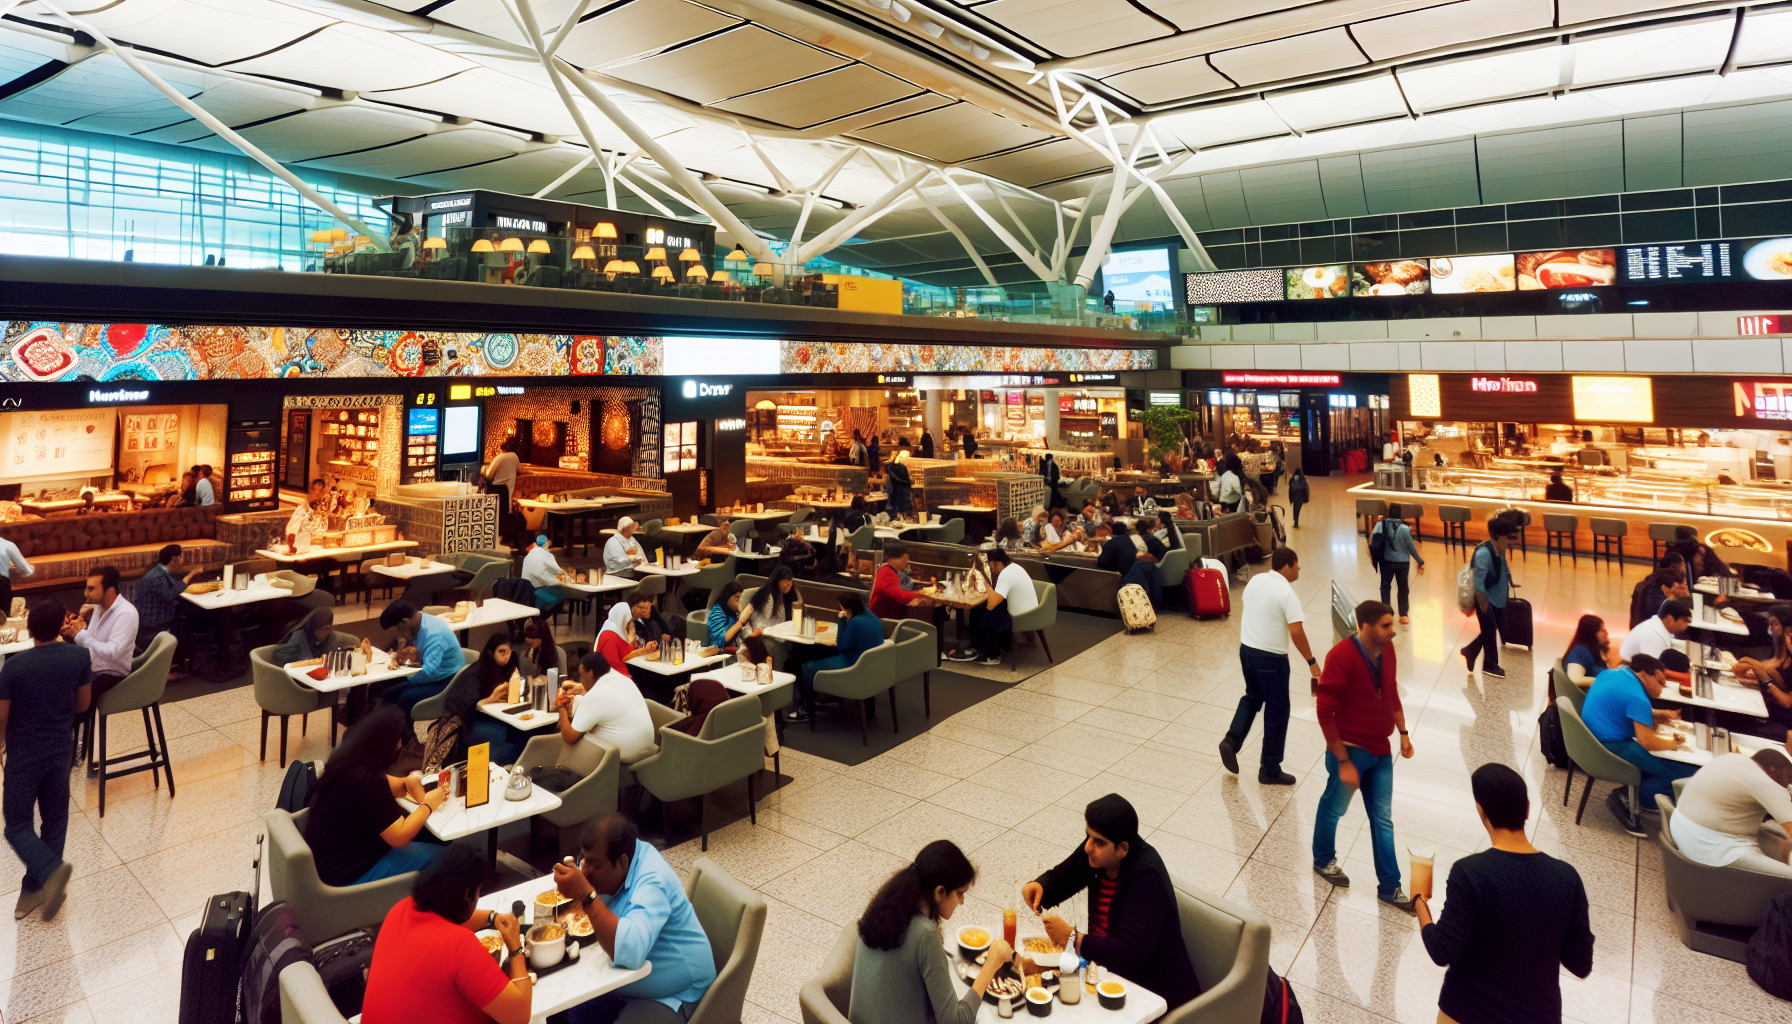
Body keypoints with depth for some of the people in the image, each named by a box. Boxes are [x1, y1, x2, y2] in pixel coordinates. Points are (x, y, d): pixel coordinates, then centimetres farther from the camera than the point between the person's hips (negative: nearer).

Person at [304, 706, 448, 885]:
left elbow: (380, 784, 17)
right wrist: (428, 805, -10)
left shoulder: (349, 760, -4)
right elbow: (400, 838, -25)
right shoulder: (366, 783, -31)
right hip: (348, 875, -9)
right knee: (439, 855, -7)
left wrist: (407, 782, -4)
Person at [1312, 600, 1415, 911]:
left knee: (1383, 819, 13)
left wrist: (1403, 732, 10)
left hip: (1380, 751, 6)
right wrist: (1343, 761, -19)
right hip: (1350, 750, -6)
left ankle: (1389, 887, 25)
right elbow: (1325, 712, -21)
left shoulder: (1386, 649, -3)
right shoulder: (1341, 656, -24)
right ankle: (1323, 861, 39)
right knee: (1333, 808, 14)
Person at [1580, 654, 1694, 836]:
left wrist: (1657, 715, 13)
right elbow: (1647, 741, -22)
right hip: (1612, 749, -10)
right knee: (1685, 773, -11)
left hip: (1592, 741, 10)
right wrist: (1673, 744, -3)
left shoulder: (1611, 673, 10)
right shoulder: (1637, 697, -18)